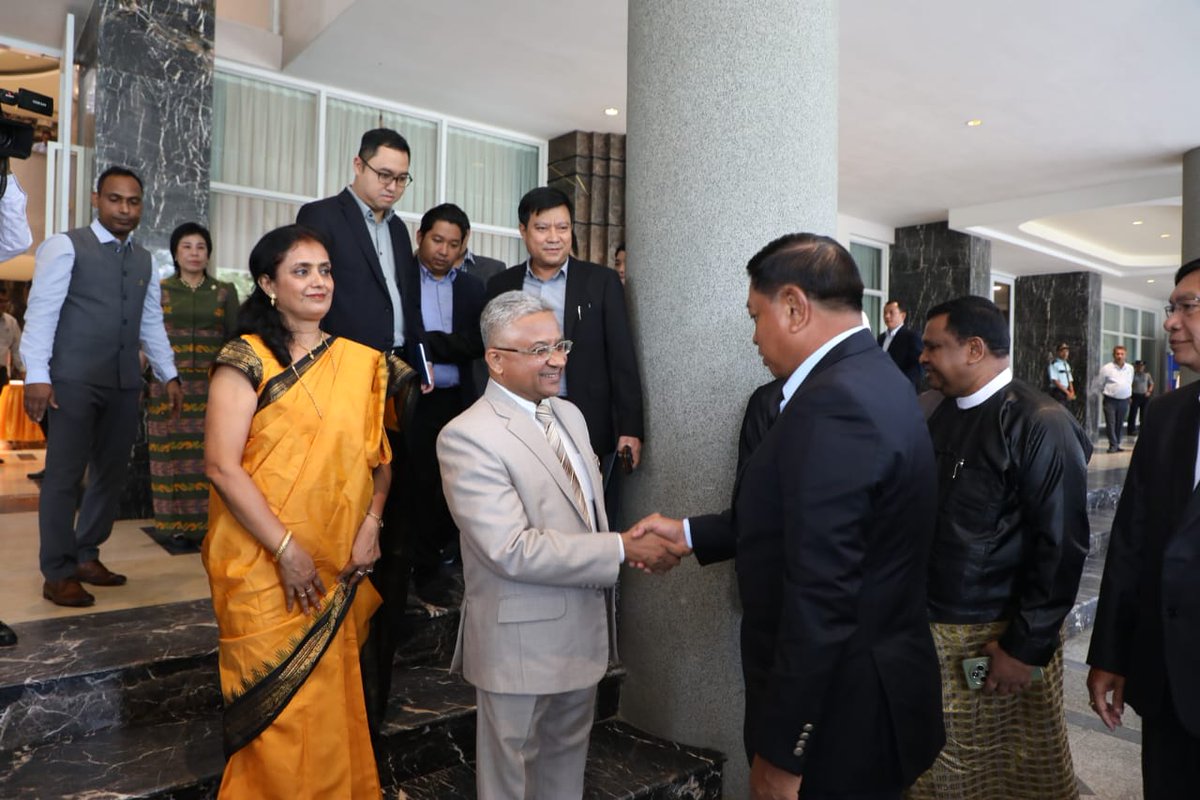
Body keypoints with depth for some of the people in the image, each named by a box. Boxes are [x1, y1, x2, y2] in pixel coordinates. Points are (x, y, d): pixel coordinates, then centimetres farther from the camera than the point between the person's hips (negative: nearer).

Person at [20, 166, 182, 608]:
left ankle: (86, 555, 27)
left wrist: (168, 375, 15)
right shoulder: (66, 246, -2)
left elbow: (152, 323, 19)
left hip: (125, 383, 6)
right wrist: (37, 375, -15)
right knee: (64, 476, 0)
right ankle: (58, 574, 10)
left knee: (111, 474, 12)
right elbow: (41, 312, -8)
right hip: (74, 380, -6)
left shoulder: (144, 259, 16)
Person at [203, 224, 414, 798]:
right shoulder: (246, 358, -6)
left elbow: (381, 456, 9)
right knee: (279, 705, 5)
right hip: (263, 565, -3)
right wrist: (287, 549, -16)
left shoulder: (360, 363, 6)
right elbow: (222, 465, -13)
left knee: (335, 699, 13)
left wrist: (371, 523, -6)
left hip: (337, 568, 4)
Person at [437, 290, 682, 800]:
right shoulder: (467, 436, -21)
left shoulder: (569, 414, 6)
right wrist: (624, 549, -24)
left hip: (583, 630, 7)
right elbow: (512, 550, -27)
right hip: (522, 641, -7)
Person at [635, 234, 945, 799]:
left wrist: (780, 754, -20)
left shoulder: (833, 402, -26)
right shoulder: (872, 378, 5)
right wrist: (688, 533, 16)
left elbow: (820, 603, -28)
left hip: (839, 715, -9)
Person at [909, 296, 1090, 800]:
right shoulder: (944, 415, 8)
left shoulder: (1041, 424, -13)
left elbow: (1062, 547, -15)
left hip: (1003, 635, -6)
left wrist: (1027, 647, -15)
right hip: (930, 627, 6)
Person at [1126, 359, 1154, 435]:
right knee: (1133, 414, -6)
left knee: (1144, 414, 8)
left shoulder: (1147, 375, 10)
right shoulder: (1133, 375, -3)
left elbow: (1151, 384, 20)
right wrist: (1129, 397, -9)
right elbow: (1129, 386, -4)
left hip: (1145, 396, 4)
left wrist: (1149, 391, 2)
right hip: (1135, 396, -4)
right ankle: (1132, 430, -1)